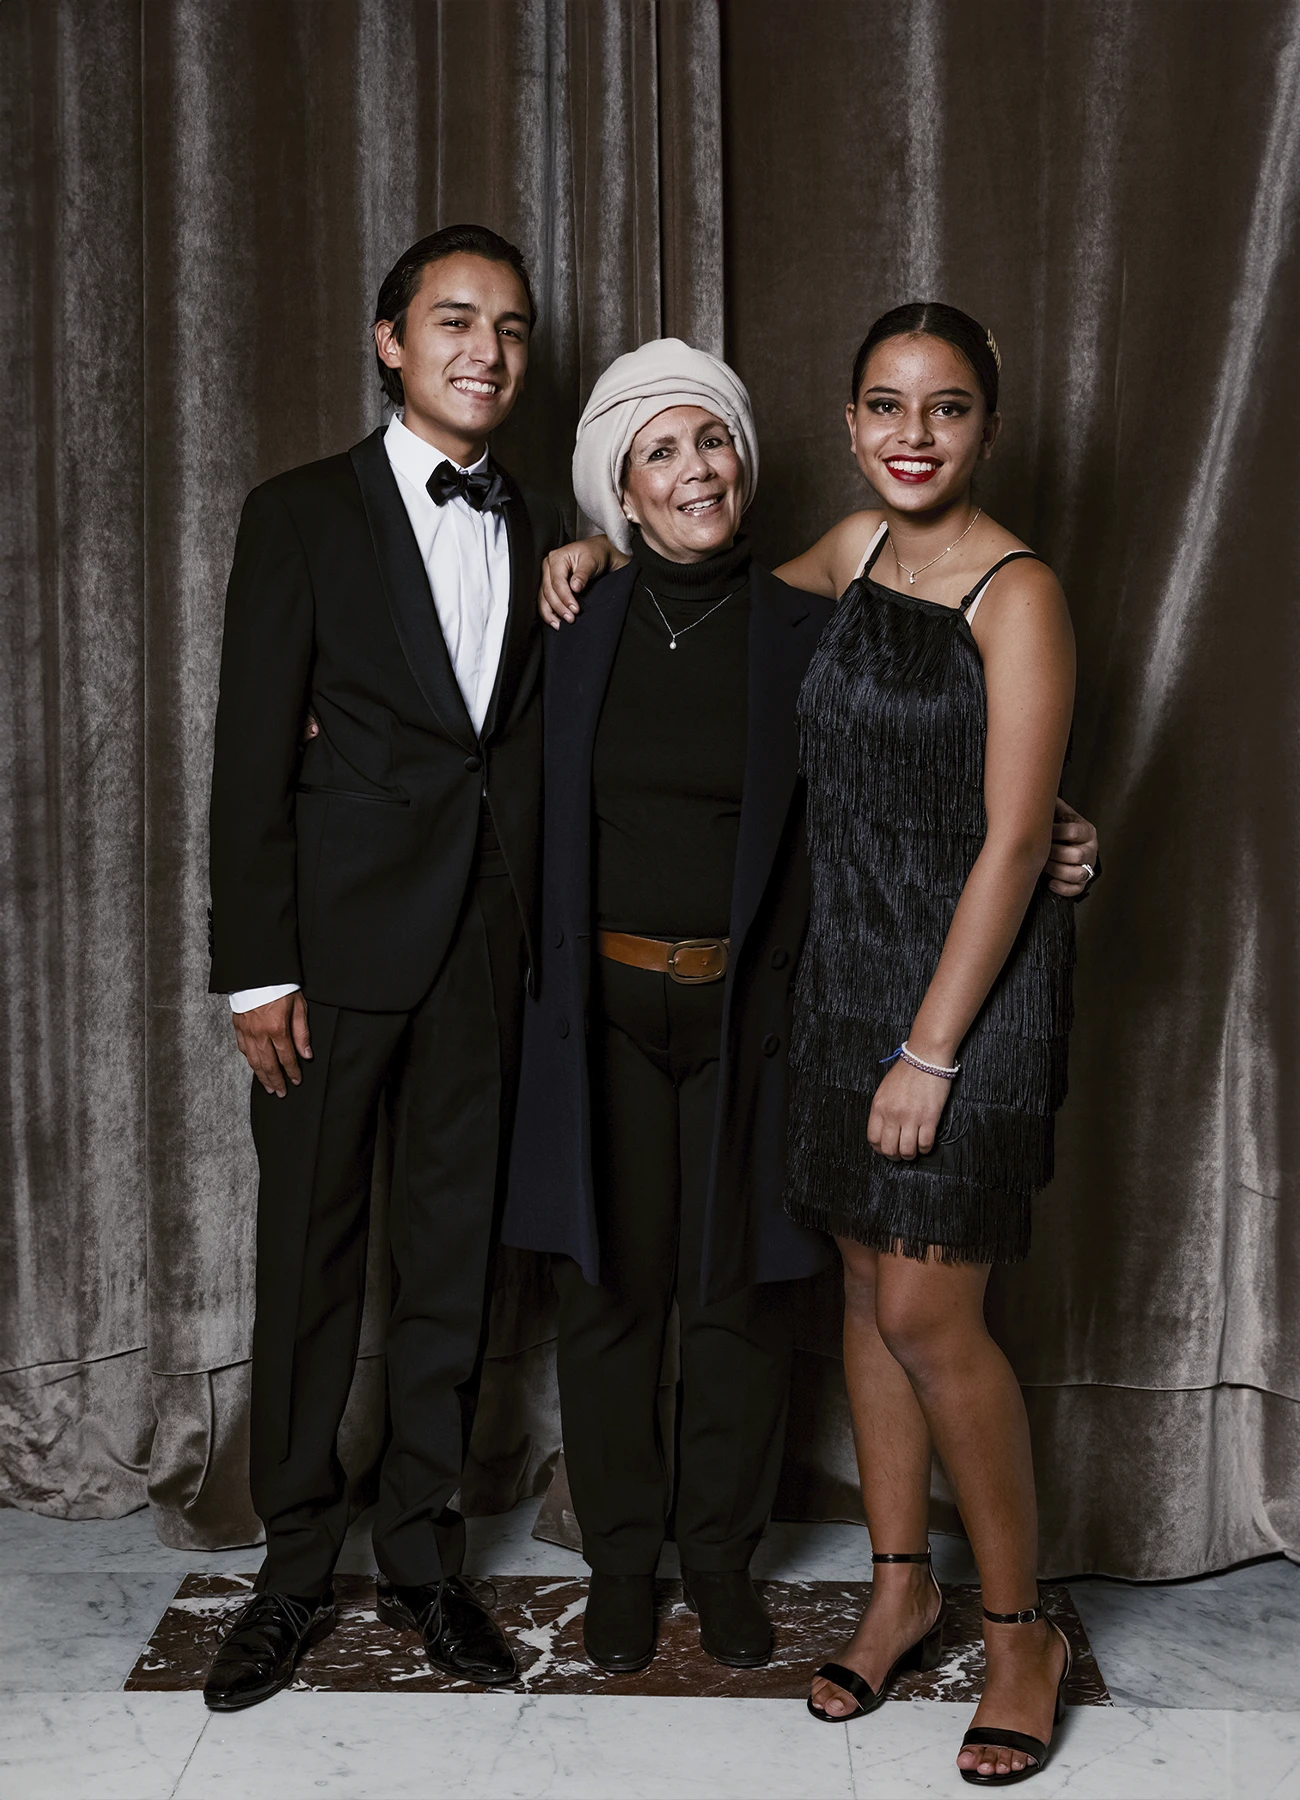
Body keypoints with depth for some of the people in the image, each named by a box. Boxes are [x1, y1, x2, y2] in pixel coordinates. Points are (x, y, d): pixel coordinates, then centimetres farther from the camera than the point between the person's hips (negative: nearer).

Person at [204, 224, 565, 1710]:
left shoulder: (542, 533, 10)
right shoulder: (302, 514, -1)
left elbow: (546, 747, 10)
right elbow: (252, 756, -5)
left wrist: (547, 940, 0)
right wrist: (256, 971, -10)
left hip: (488, 945, 3)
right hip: (340, 941, -3)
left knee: (452, 1254, 11)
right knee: (310, 1255, 5)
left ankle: (421, 1549, 26)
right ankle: (295, 1564, 22)